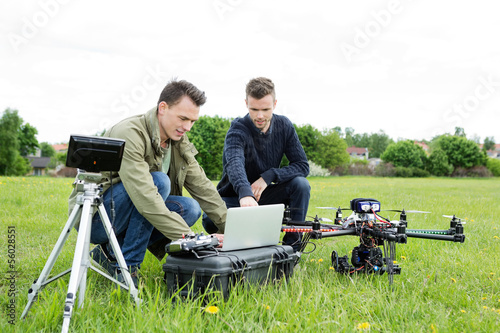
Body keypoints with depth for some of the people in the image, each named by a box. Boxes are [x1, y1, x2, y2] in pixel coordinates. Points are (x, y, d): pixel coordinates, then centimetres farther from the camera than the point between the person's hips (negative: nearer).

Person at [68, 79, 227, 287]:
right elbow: (145, 197, -35)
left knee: (190, 208, -13)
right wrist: (188, 237, -37)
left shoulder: (179, 143, 0)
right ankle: (126, 266, -17)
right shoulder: (129, 134, -26)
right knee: (158, 181, -29)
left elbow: (202, 187, 2)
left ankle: (111, 252, -1)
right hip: (92, 216, -8)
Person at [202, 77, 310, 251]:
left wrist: (269, 176, -26)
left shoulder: (284, 126, -7)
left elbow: (302, 165, -10)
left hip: (264, 194, 3)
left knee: (301, 184, -24)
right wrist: (245, 193, -64)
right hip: (236, 198, -3)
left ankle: (292, 245, -11)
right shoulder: (238, 130, -22)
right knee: (211, 220, -34)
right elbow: (234, 163, -43)